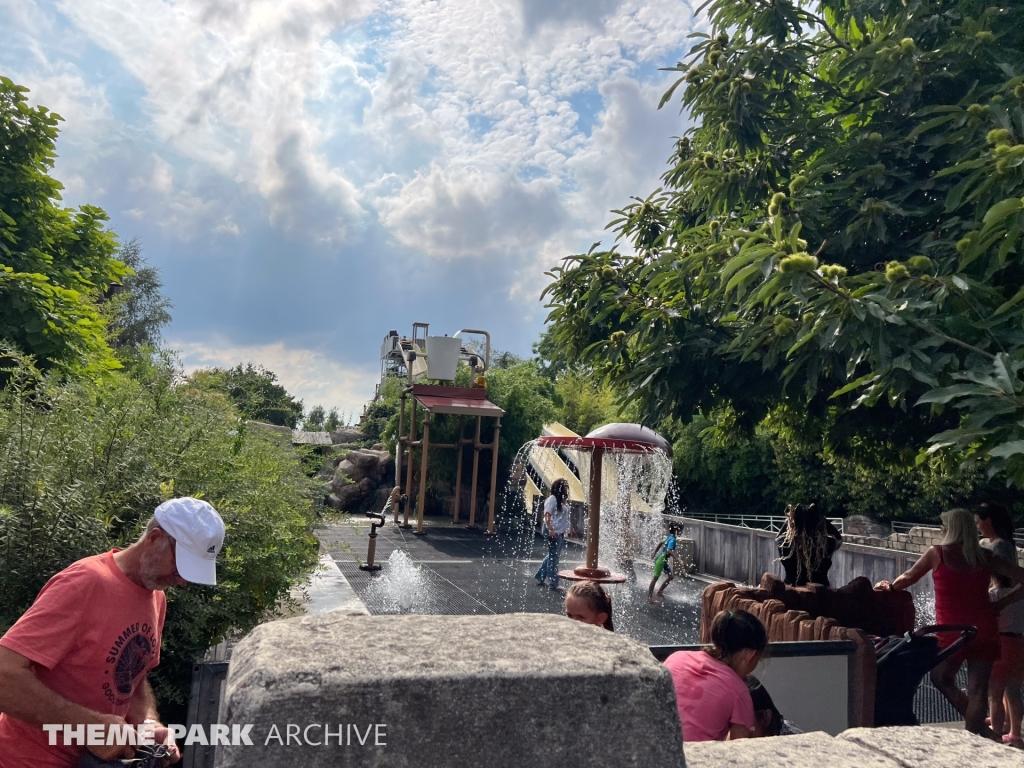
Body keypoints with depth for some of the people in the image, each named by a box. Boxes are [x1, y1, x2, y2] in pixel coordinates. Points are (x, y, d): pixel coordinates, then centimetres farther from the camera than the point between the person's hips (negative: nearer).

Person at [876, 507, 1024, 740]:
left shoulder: (937, 553, -5)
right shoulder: (985, 557, 2)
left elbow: (908, 578, 4)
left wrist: (889, 586, 16)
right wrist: (1001, 603, 4)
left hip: (951, 632, -3)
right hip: (984, 631, 3)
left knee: (941, 678, 16)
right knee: (978, 690, 7)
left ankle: (979, 729, 7)